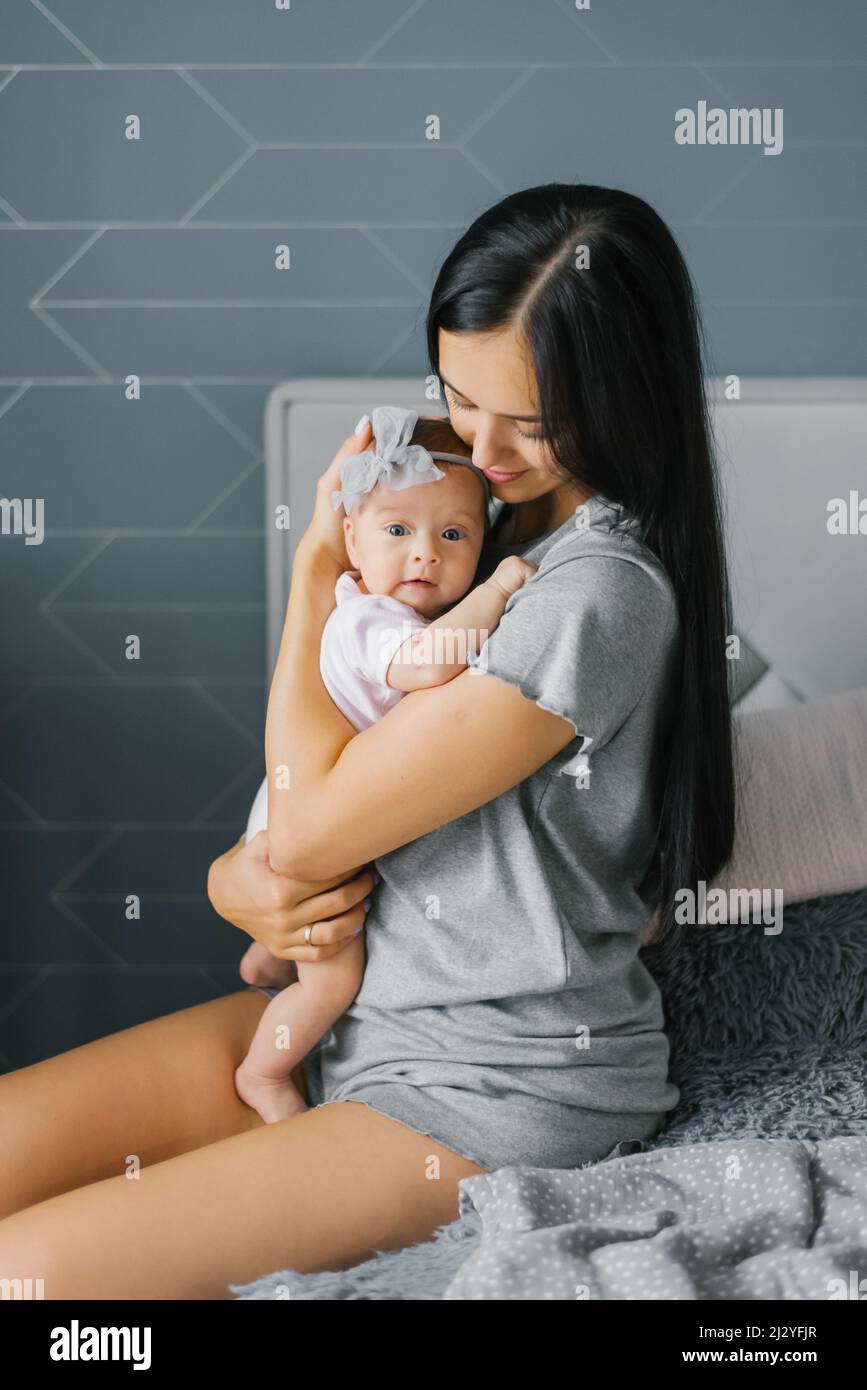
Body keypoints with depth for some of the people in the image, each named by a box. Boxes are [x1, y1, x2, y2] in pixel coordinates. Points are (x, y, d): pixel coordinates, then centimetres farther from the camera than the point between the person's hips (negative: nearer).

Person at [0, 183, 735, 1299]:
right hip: (356, 997, 8)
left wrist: (318, 563, -10)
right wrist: (241, 879, -11)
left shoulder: (603, 592, -25)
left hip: (498, 1085, -8)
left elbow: (311, 826, -21)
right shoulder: (477, 511, 5)